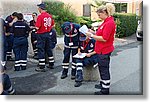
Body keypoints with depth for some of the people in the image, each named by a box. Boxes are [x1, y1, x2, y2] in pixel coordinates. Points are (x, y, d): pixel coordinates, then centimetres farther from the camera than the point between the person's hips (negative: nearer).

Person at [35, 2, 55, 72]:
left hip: (41, 35, -7)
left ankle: (42, 67, 3)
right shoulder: (49, 16, 4)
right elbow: (52, 25, 13)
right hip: (48, 34, 7)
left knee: (41, 50, 0)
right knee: (48, 49, 17)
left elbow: (37, 27, -19)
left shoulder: (40, 16, -16)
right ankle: (51, 64, 25)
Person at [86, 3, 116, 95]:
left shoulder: (110, 23, -21)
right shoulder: (107, 21, 11)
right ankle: (103, 84, 39)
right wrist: (94, 33, 4)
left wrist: (92, 36, -18)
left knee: (104, 70, 1)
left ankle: (105, 90, 14)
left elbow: (104, 39, -24)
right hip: (102, 50, 10)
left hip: (104, 51, -10)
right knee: (102, 68, 22)